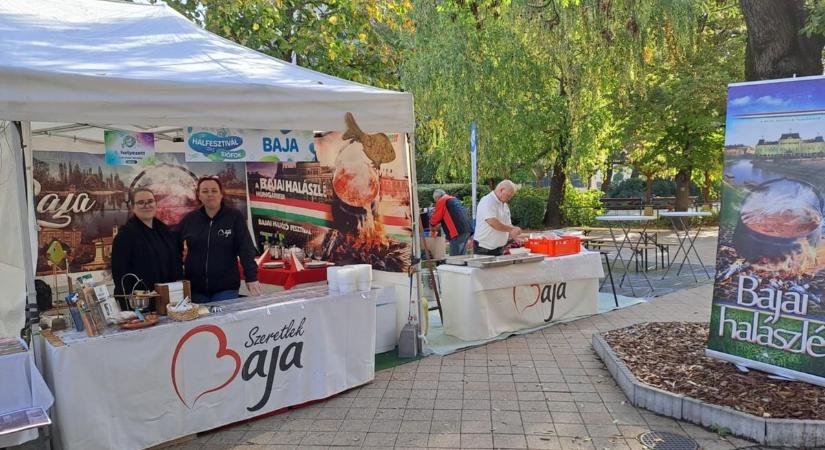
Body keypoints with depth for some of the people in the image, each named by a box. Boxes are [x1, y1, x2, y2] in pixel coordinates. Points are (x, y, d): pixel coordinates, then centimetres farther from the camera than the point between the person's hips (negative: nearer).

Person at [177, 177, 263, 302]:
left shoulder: (235, 217, -3)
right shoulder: (189, 219, 5)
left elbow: (246, 249, -9)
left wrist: (251, 278, -18)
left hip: (226, 287, -2)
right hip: (195, 287, 3)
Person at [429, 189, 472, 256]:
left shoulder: (441, 201, 0)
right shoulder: (454, 199, 27)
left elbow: (436, 217, 0)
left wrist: (432, 228, 18)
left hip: (457, 231, -9)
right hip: (466, 229, 9)